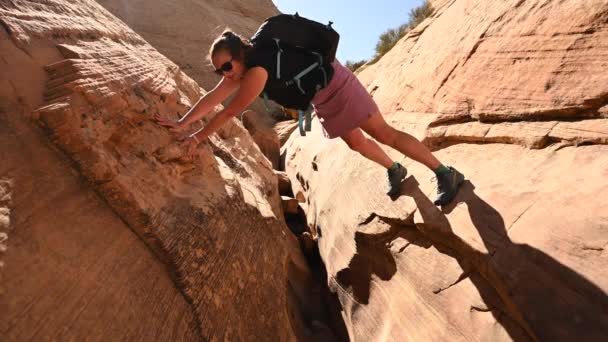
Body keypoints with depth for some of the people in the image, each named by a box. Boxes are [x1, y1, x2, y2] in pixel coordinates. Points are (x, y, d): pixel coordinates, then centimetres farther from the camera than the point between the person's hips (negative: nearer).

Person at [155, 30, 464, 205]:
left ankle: (446, 174, 5)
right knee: (355, 142, 14)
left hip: (335, 84, -8)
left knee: (384, 133, -7)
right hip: (322, 99, 8)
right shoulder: (239, 68, -4)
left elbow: (232, 111, -26)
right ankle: (395, 171, 34)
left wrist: (199, 137, -16)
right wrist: (181, 124, -5)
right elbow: (213, 97, -3)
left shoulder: (257, 70, -31)